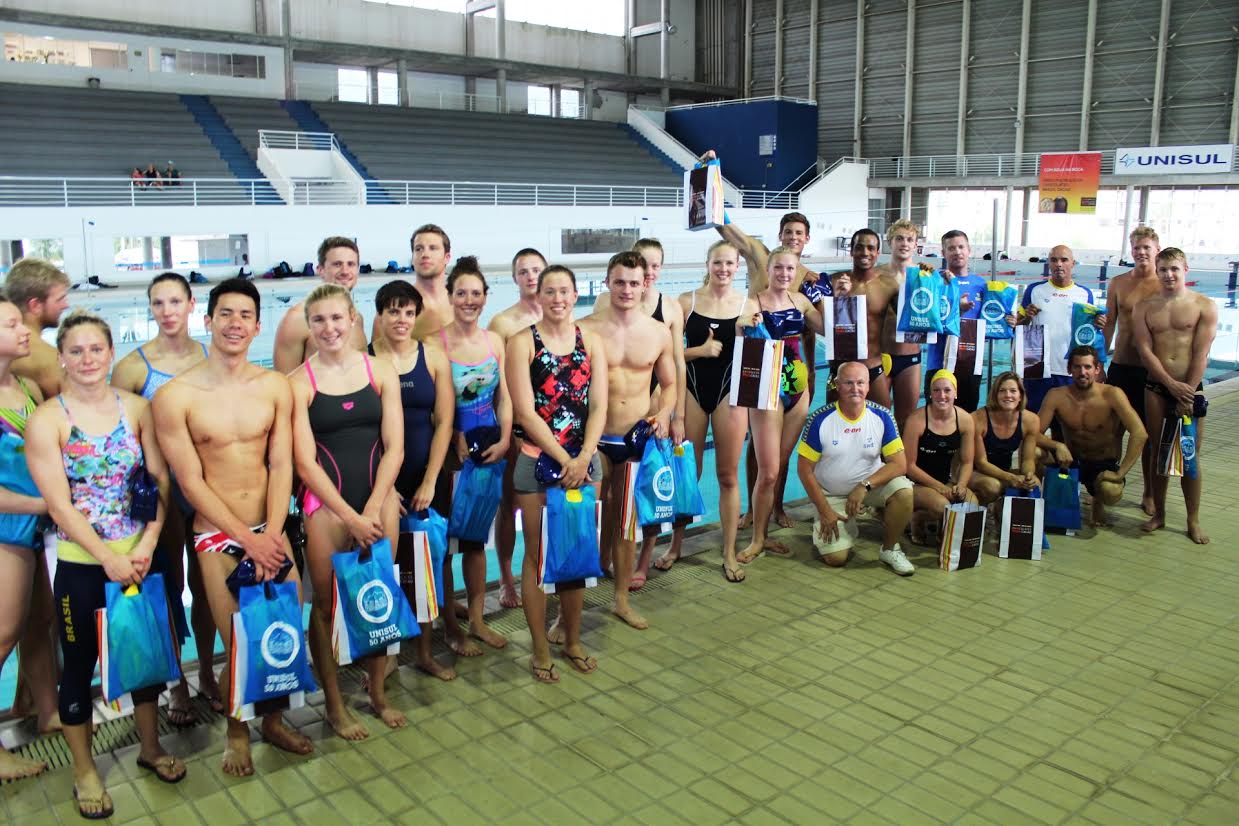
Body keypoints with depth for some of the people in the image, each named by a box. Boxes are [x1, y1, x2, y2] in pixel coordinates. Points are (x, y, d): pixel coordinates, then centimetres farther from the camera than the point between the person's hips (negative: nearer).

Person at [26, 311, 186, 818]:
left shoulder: (135, 407, -1)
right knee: (80, 665, 11)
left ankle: (149, 746, 36)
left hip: (140, 557, 3)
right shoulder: (46, 420, -9)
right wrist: (109, 558, -17)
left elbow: (160, 479, -1)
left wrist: (147, 544, -13)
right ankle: (84, 769, 29)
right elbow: (59, 505, -13)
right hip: (81, 565, -3)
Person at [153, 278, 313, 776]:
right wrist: (248, 538, -11)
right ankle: (236, 730, 24)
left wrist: (272, 534, -11)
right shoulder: (175, 396, -8)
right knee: (237, 642, -3)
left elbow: (280, 466, 0)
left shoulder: (274, 387, 1)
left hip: (270, 531, 3)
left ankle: (273, 718, 27)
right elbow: (191, 482, -8)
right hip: (216, 537, -3)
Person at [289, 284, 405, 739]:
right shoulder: (300, 382, -4)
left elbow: (394, 448, -1)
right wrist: (349, 516, -12)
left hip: (379, 496, 2)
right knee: (327, 604, 6)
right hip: (326, 502, -2)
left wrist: (372, 509, -10)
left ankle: (378, 693, 28)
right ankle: (335, 705, 23)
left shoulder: (380, 370, 3)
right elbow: (305, 462, -7)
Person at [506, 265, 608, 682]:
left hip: (584, 460, 4)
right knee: (538, 555, 4)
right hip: (538, 460, -3)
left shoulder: (590, 341, 5)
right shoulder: (522, 342, -5)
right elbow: (525, 412, -11)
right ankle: (540, 650, 17)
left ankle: (572, 640, 28)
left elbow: (598, 407, 0)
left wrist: (583, 458, -13)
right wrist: (563, 459, -15)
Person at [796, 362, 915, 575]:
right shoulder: (820, 419, -15)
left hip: (871, 485, 2)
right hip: (831, 495, -2)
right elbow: (804, 469, -10)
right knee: (836, 557, -17)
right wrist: (825, 511, -12)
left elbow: (899, 463, -12)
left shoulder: (882, 416, -10)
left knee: (903, 491, -29)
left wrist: (865, 486, -26)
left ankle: (889, 549, -4)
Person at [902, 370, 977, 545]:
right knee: (942, 506, -33)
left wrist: (961, 486, -16)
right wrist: (939, 487, -19)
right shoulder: (916, 420, -16)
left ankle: (935, 523, 8)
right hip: (915, 483, -5)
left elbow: (967, 462, 4)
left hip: (946, 481, 5)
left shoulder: (965, 420, -3)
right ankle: (917, 517, 4)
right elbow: (909, 465, -13)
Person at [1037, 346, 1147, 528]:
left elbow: (1140, 434, -25)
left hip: (1104, 465, -2)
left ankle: (1098, 503, 6)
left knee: (1111, 492, -37)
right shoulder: (1056, 396, -11)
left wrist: (1120, 473, -30)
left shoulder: (1112, 395, -18)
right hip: (1071, 460, 2)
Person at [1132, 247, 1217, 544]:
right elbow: (1145, 350, -1)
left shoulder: (1204, 306, 0)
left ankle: (1193, 521, 12)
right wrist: (1172, 384, -11)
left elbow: (1201, 354, -6)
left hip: (1191, 389, -2)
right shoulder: (1144, 307, 6)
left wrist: (1187, 393, -11)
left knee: (1191, 456, 2)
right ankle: (1158, 513, 19)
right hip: (1156, 389, 2)